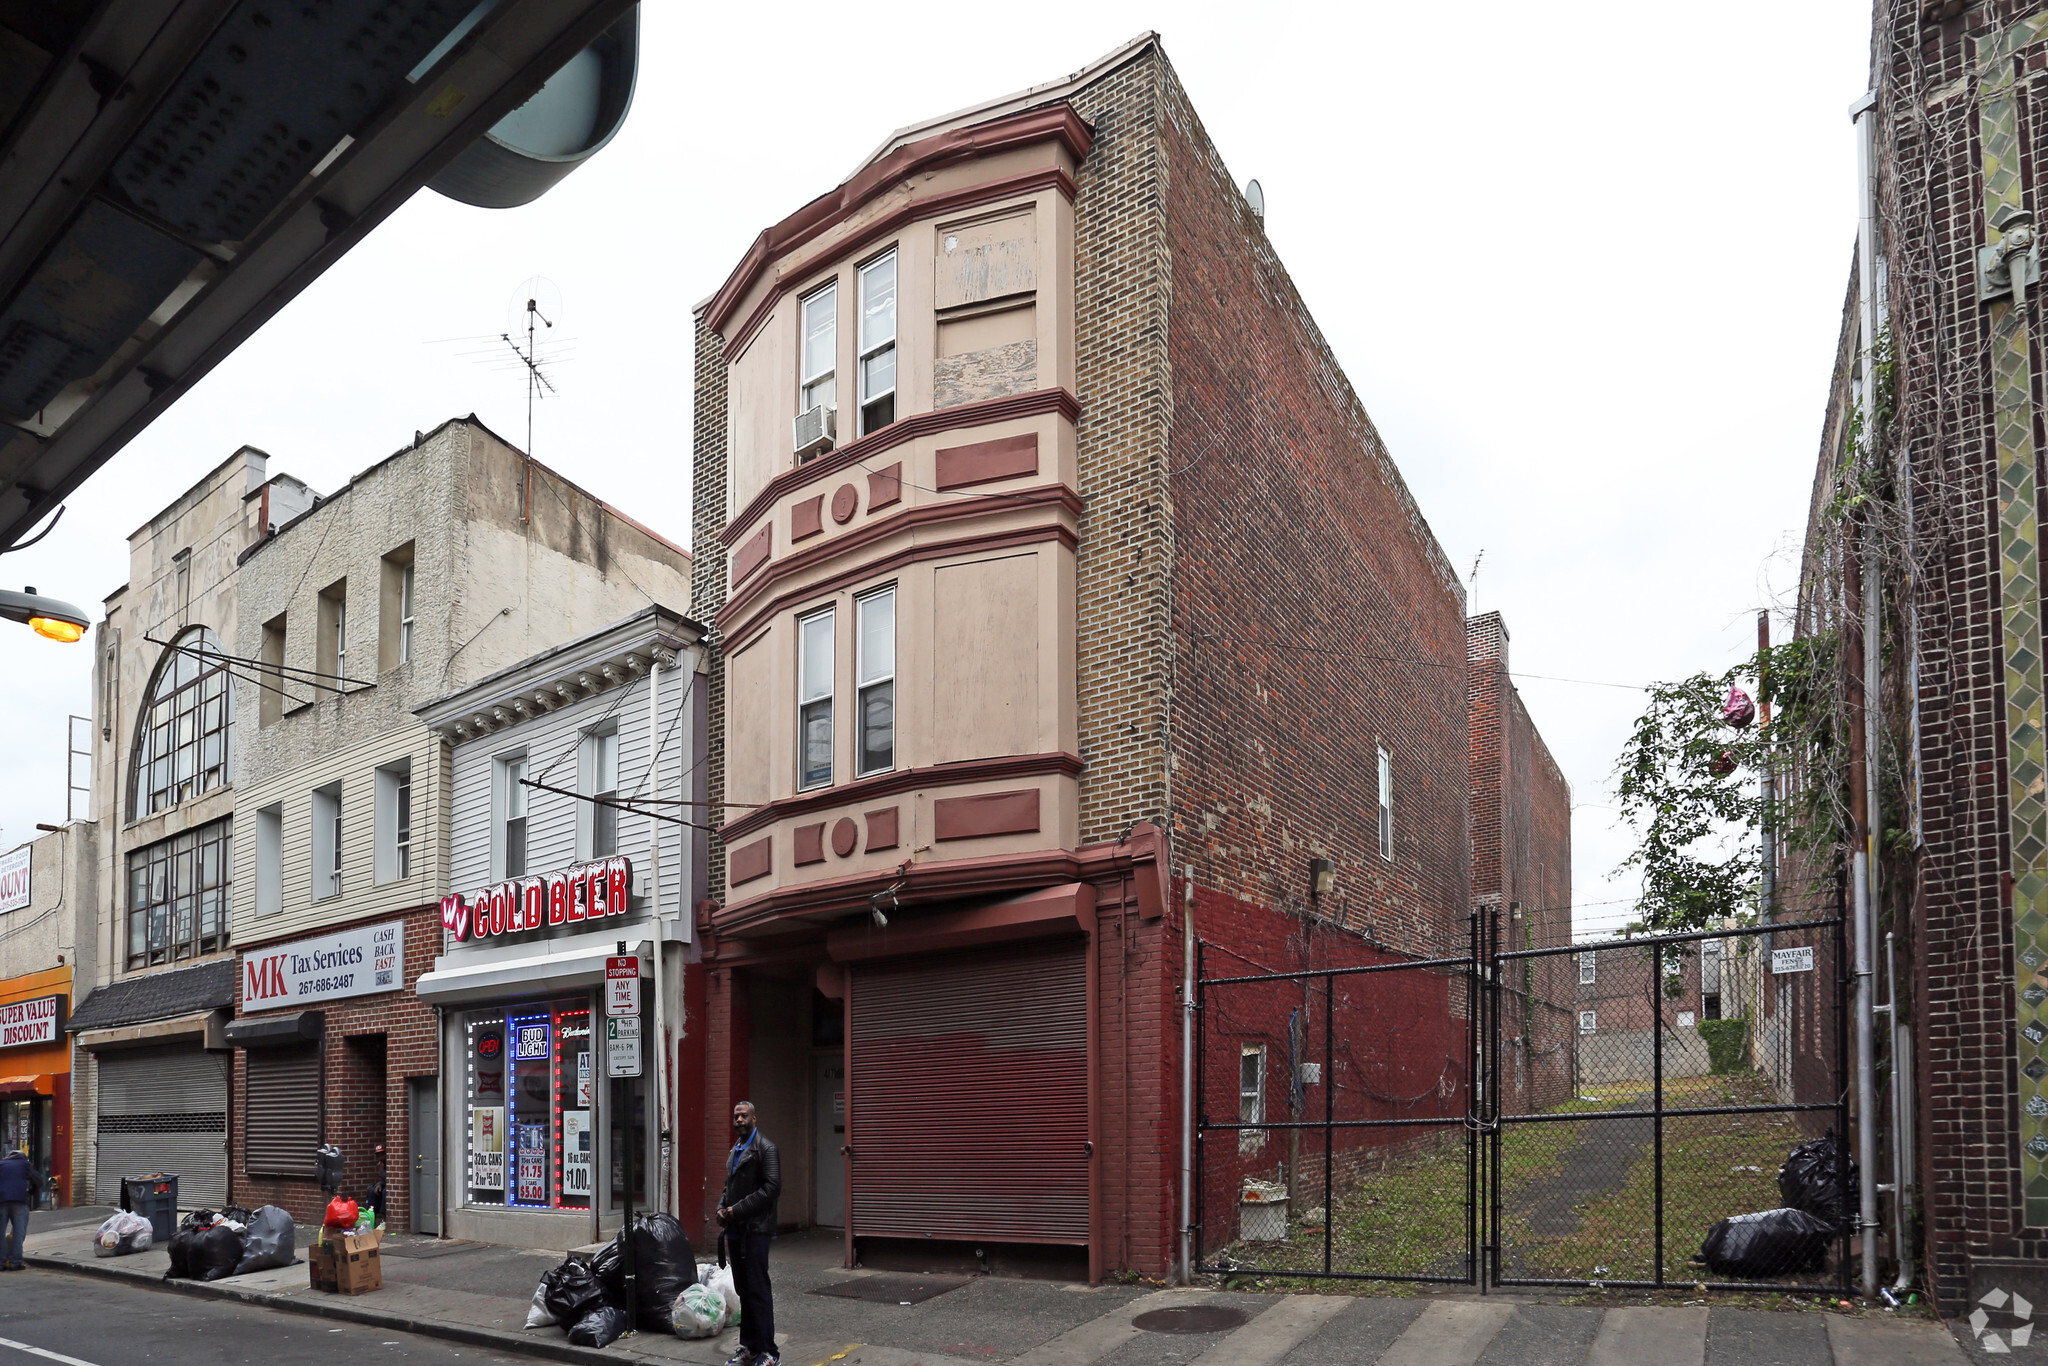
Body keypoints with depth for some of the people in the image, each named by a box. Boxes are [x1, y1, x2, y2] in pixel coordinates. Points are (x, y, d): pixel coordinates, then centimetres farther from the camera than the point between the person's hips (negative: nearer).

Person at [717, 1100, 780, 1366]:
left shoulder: (765, 1149, -7)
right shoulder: (735, 1151, 19)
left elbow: (772, 1188, -16)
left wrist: (738, 1209, -16)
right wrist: (722, 1208, 7)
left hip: (755, 1230, -8)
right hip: (735, 1230, 8)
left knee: (758, 1291, -8)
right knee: (744, 1290, 11)